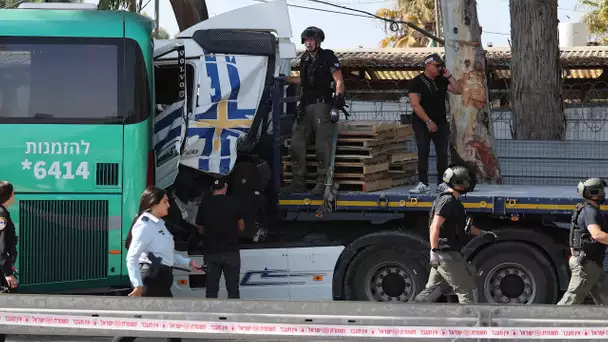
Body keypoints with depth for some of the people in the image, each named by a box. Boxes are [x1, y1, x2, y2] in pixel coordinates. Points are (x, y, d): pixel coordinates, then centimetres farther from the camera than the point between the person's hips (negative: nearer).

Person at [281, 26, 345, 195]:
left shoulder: (328, 57, -3)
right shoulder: (305, 59, 17)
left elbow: (339, 81, -8)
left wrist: (338, 96, -23)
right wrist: (284, 79, 31)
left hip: (322, 104, -8)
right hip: (305, 106, 8)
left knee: (322, 146, -11)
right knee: (296, 144, 5)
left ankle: (322, 182, -11)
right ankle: (298, 182, 11)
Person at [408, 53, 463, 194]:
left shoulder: (442, 81, 8)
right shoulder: (416, 82, -7)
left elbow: (458, 91, 4)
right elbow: (415, 104, -15)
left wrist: (449, 76, -6)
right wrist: (428, 122, -20)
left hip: (441, 123, 4)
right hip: (422, 124, -4)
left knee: (442, 153, 0)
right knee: (423, 152, -8)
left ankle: (441, 183, 4)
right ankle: (423, 184, -6)